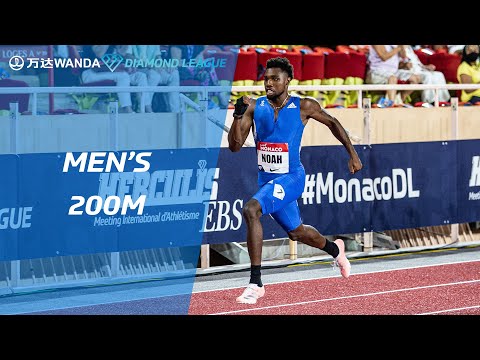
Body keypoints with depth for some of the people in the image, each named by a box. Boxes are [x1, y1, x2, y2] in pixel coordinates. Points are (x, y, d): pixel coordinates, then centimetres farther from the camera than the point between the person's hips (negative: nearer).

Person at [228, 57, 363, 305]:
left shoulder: (304, 106, -10)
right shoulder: (255, 107, -4)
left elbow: (332, 123, 8)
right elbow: (235, 146, -8)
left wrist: (353, 154, 8)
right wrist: (238, 114, -22)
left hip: (291, 177, -5)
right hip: (267, 179, 5)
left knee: (251, 210, -29)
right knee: (296, 232, 22)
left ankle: (255, 282, -25)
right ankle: (335, 249, 55)